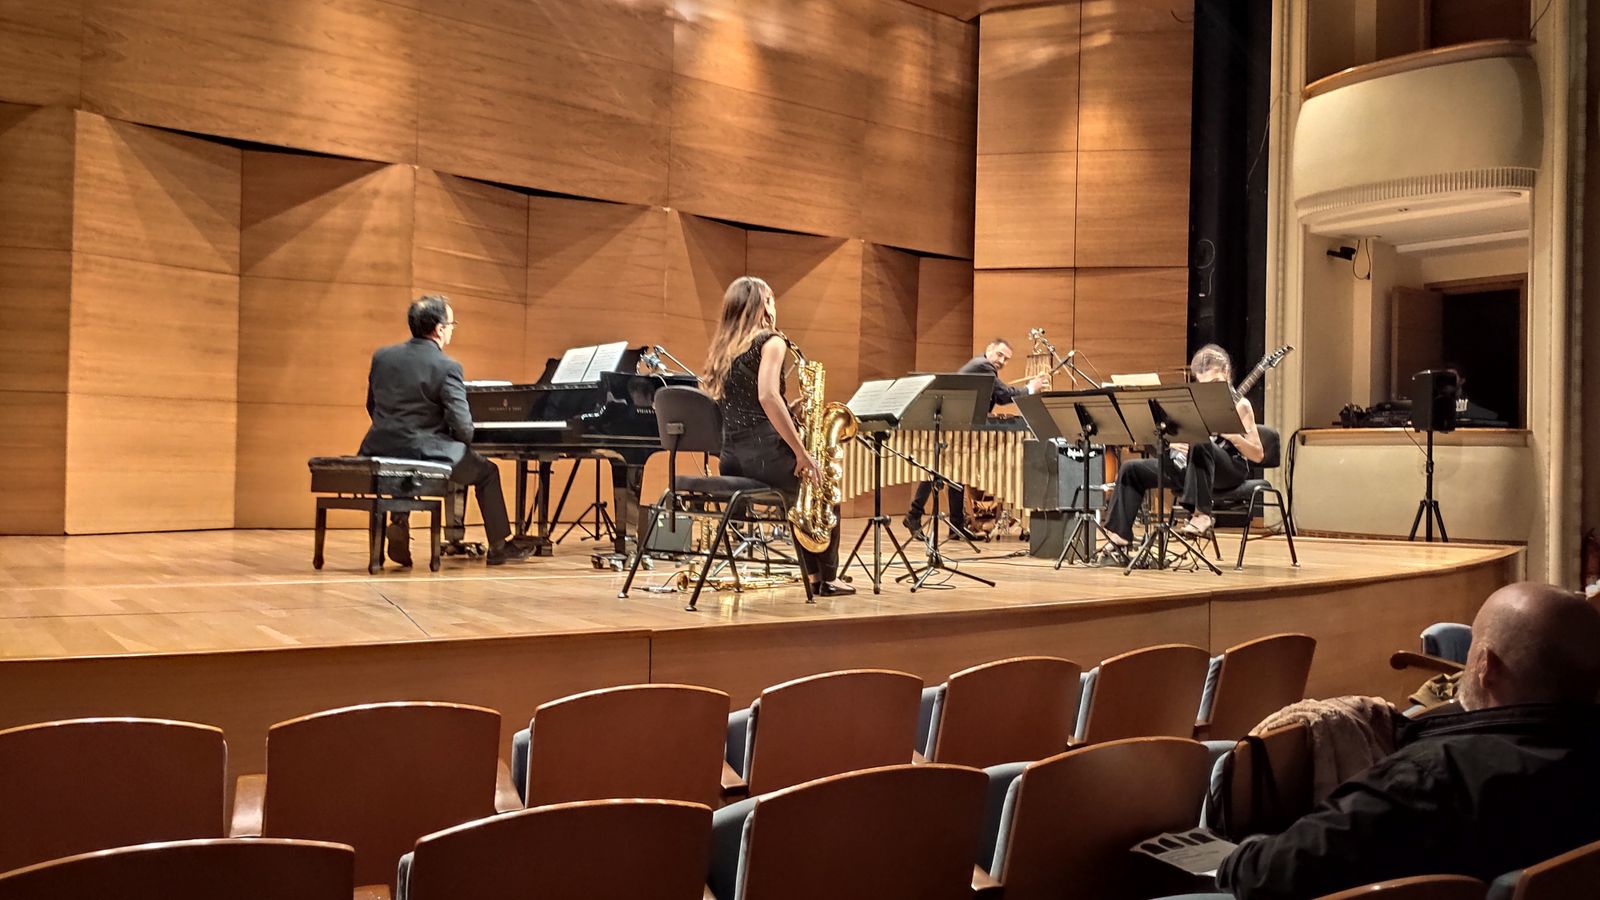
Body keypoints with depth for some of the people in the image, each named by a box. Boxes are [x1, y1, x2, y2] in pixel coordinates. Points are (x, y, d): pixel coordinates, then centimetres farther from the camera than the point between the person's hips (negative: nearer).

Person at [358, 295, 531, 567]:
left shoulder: (382, 356, 6)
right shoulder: (447, 367, -13)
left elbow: (372, 407, 16)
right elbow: (463, 426, -16)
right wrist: (464, 443, 6)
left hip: (380, 450, 6)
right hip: (425, 452, -6)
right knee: (487, 472, 17)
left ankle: (399, 523, 21)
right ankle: (499, 546, 22)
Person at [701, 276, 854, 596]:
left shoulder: (721, 349, 15)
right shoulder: (770, 342, -7)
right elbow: (767, 396, -23)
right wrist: (803, 453, -19)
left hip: (730, 459, 7)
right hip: (765, 454, -7)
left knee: (804, 489, 31)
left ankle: (814, 575, 33)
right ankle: (827, 578, 28)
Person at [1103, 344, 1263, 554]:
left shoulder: (1239, 405, 0)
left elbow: (1258, 455, -5)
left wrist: (1230, 434, -22)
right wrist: (1172, 441, -9)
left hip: (1230, 470, -6)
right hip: (1189, 466, 6)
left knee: (1199, 442, -39)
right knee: (1131, 469, -6)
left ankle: (1202, 513, -38)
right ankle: (1119, 539, -9)